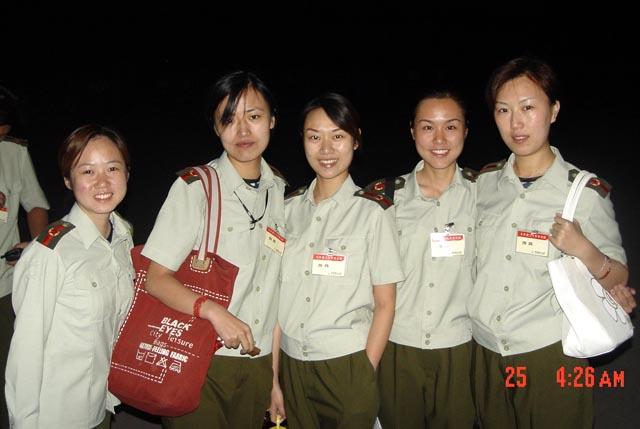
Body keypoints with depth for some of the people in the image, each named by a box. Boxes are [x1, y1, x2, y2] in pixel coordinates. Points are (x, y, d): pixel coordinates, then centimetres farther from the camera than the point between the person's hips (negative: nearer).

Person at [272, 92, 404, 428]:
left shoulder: (372, 211, -7)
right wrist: (273, 378, 1)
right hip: (291, 366, 3)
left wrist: (365, 375, -7)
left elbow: (384, 304, -4)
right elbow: (276, 294, 3)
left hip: (347, 366, -3)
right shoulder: (289, 208, 3)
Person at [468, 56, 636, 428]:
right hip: (486, 352, 4)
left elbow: (620, 279, -4)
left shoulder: (587, 191, -9)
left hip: (551, 355, -3)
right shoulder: (484, 182, 1)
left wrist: (584, 250, -22)